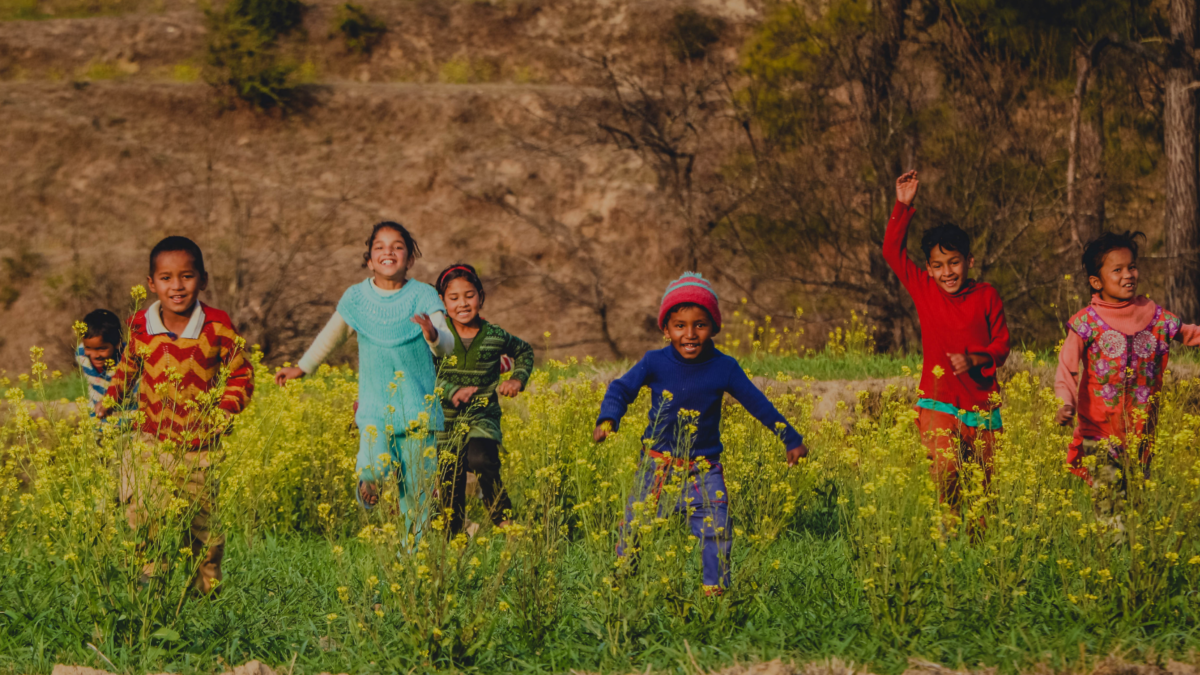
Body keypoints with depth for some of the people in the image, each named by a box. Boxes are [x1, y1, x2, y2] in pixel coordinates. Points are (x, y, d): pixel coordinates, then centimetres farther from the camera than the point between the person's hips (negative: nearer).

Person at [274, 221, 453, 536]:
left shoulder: (423, 296, -3)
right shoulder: (356, 298, 4)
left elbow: (447, 345, -14)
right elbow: (332, 335, 23)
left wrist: (433, 335, -37)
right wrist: (303, 367, 32)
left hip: (418, 406, -1)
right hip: (374, 404, 1)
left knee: (417, 486, -1)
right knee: (374, 471, -22)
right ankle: (368, 485, 11)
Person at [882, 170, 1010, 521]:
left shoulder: (985, 296, 1)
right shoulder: (924, 290, 2)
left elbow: (1001, 346, 3)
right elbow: (892, 251, 1)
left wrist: (975, 359, -16)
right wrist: (903, 206, -4)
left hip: (981, 404, 1)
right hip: (939, 403, -1)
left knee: (982, 480, 4)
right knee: (946, 471, -22)